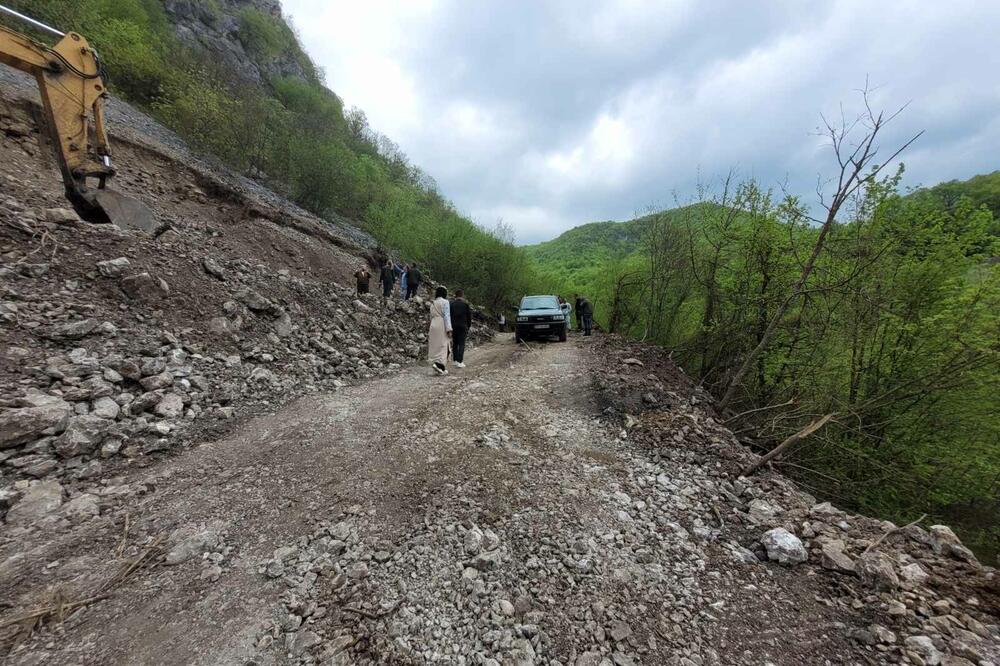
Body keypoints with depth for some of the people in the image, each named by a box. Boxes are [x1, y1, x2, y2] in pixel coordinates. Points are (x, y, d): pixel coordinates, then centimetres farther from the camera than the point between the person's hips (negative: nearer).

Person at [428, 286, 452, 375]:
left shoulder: (433, 303, 14)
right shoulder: (445, 302, -7)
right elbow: (447, 316, -14)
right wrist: (449, 329, -16)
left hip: (433, 325, 7)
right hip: (442, 326, -7)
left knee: (436, 346, 9)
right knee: (443, 345, -5)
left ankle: (441, 367, 14)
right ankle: (439, 364, -19)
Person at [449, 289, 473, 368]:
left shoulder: (451, 304, 3)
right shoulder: (465, 304, -3)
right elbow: (469, 316, 1)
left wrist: (450, 326, 12)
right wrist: (469, 326, 12)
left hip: (453, 326, 3)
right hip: (463, 326, -3)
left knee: (455, 344, 11)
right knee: (461, 344, -1)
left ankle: (455, 360, 14)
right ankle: (459, 361, -6)